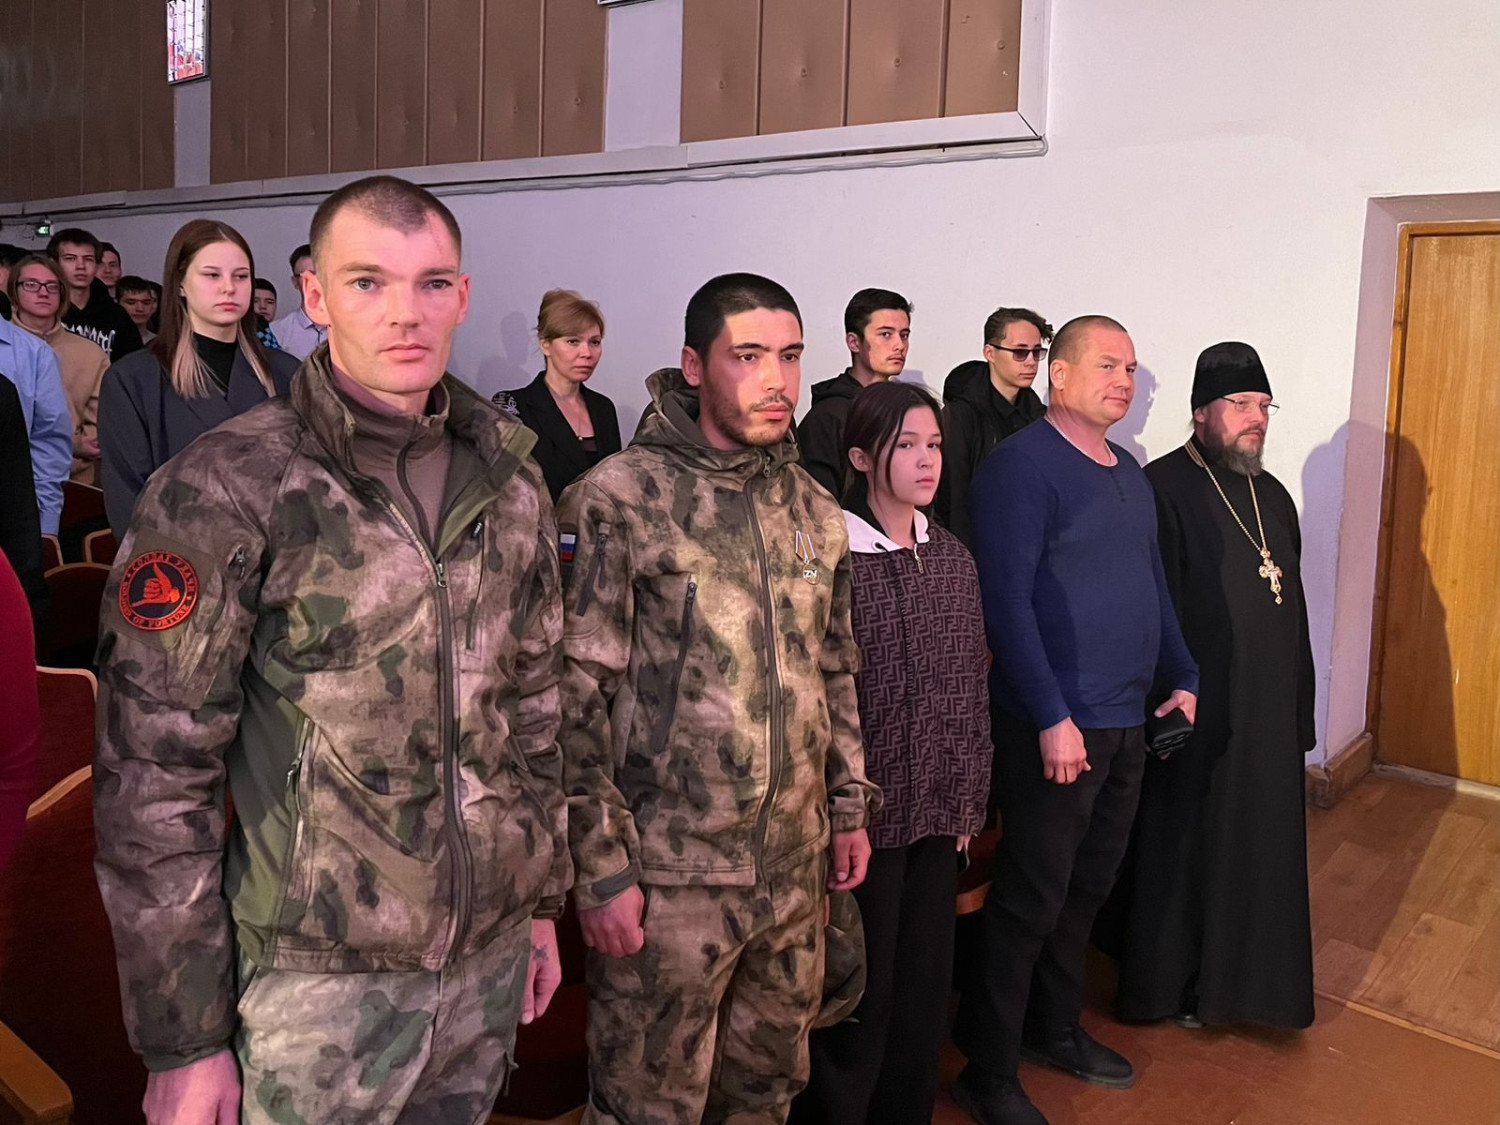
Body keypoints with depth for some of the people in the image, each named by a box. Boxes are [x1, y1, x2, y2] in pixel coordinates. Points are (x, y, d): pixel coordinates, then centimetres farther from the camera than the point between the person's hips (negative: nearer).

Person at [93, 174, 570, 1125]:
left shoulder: (511, 485, 2)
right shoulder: (223, 490, -13)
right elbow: (155, 777, -11)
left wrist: (543, 902, 13)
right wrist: (183, 1038, -9)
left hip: (491, 954, 5)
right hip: (320, 976, -4)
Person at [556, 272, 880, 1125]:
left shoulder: (818, 513, 8)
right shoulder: (616, 500, -11)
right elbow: (577, 697, -12)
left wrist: (850, 806, 15)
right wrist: (601, 865, -13)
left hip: (798, 868, 6)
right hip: (668, 875, -5)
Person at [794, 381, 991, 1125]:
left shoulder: (954, 558, 7)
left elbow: (974, 686, 11)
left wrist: (972, 797, 10)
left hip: (939, 811, 6)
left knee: (925, 986, 16)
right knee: (858, 994, 7)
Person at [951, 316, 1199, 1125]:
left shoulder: (1129, 472, 13)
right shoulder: (1022, 466, -13)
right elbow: (1006, 599, -19)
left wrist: (1183, 677, 15)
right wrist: (1052, 718, -21)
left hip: (1127, 722, 8)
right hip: (1056, 727, -8)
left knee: (1088, 886, 19)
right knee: (1032, 902, 1)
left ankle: (1055, 1028, 38)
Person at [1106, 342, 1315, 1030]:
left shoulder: (1272, 495, 12)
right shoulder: (1164, 489, -13)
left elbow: (1292, 607, 16)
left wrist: (1299, 708, 14)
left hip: (1268, 711, 7)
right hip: (1195, 712, -7)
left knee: (1261, 842, 15)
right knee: (1184, 844, 5)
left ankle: (1244, 975, 32)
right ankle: (1169, 985, 22)